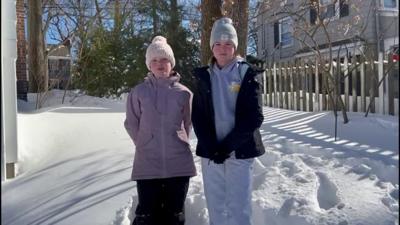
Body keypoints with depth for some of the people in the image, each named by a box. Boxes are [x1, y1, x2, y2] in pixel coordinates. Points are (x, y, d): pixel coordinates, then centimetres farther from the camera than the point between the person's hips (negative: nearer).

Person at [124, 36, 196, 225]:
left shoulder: (184, 93, 0)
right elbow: (131, 124, 5)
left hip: (179, 163, 1)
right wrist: (146, 145, 5)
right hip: (147, 163, -1)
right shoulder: (139, 92, -2)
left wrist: (177, 144, 9)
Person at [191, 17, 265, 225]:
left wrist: (228, 145, -13)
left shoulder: (248, 74, 0)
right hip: (210, 152, 3)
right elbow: (197, 116, 3)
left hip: (240, 151, -3)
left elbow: (254, 117, -7)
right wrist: (211, 147, -10)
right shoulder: (203, 77, 7)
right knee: (215, 206, 10)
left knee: (239, 207, -3)